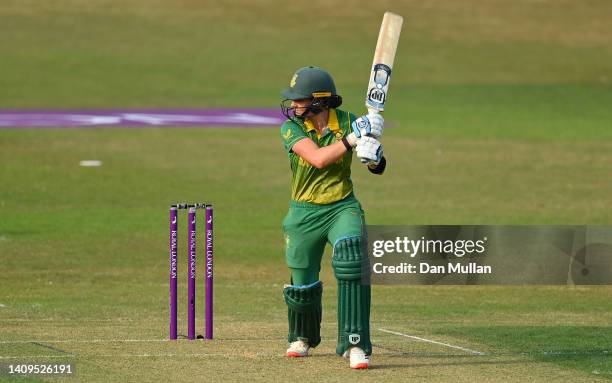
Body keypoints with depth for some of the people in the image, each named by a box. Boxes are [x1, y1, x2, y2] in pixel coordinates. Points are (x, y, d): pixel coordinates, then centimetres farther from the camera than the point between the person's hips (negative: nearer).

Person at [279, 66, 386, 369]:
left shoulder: (348, 122, -7)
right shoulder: (291, 128, -9)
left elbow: (378, 168, -1)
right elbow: (318, 158, -26)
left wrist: (373, 157, -24)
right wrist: (354, 137, -30)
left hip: (343, 208, -1)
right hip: (304, 214, 1)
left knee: (351, 260, -29)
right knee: (302, 287, 10)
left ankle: (354, 344, -27)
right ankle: (303, 337, 43)